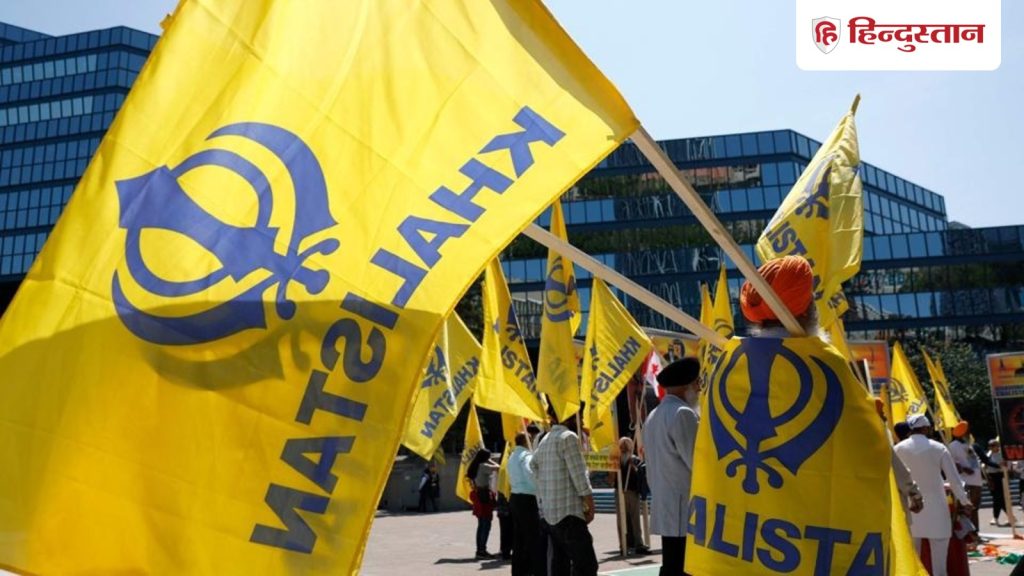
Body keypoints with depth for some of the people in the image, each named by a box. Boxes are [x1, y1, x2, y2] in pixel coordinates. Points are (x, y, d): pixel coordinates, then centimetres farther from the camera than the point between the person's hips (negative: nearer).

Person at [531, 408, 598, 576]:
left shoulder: (545, 440, 16)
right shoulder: (569, 437, -10)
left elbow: (533, 463, 26)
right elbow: (579, 476, -15)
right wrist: (590, 506, -8)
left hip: (549, 513, 9)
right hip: (569, 512, -9)